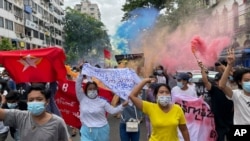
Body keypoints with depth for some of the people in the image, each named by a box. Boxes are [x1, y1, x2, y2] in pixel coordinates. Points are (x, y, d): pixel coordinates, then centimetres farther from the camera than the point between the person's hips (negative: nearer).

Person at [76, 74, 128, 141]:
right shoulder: (82, 99, -2)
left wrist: (123, 105, -16)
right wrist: (81, 74, -17)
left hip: (101, 130, 1)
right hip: (87, 131, -1)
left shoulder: (102, 101, -2)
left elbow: (112, 111, -3)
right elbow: (78, 86, -9)